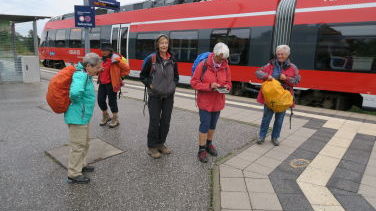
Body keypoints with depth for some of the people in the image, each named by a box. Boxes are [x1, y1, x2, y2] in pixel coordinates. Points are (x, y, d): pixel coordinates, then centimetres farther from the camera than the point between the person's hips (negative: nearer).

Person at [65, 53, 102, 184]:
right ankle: (73, 175, 15)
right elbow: (75, 92, -40)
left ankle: (81, 165, 41)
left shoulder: (85, 74, 7)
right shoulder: (81, 75, -23)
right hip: (77, 117, -10)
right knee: (78, 145, 1)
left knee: (84, 143, 23)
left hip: (83, 116, 10)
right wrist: (76, 101, -22)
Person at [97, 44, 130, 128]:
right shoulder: (102, 59, 8)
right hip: (102, 83, 8)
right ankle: (105, 116, 35)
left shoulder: (115, 59, -15)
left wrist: (118, 76, -11)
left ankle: (115, 119, 20)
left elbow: (126, 69, -16)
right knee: (100, 100, 12)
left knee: (112, 101, 2)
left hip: (111, 84, -7)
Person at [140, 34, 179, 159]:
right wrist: (150, 84, -11)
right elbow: (142, 76, 1)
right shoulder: (151, 59, -7)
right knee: (154, 122, 0)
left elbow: (176, 76, 17)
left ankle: (160, 144, 27)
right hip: (155, 96, -4)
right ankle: (152, 147, 16)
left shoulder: (172, 60, 5)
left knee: (166, 121, 10)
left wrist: (173, 85, 2)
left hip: (169, 96, 4)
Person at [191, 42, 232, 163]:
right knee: (205, 125, -2)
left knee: (213, 124, 17)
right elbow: (194, 82, -13)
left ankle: (209, 144, 38)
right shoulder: (203, 65, -14)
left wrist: (226, 87, -14)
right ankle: (202, 150, 13)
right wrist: (209, 86, -24)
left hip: (218, 102, 5)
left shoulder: (225, 67, -1)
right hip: (205, 102, -4)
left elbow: (228, 83, 10)